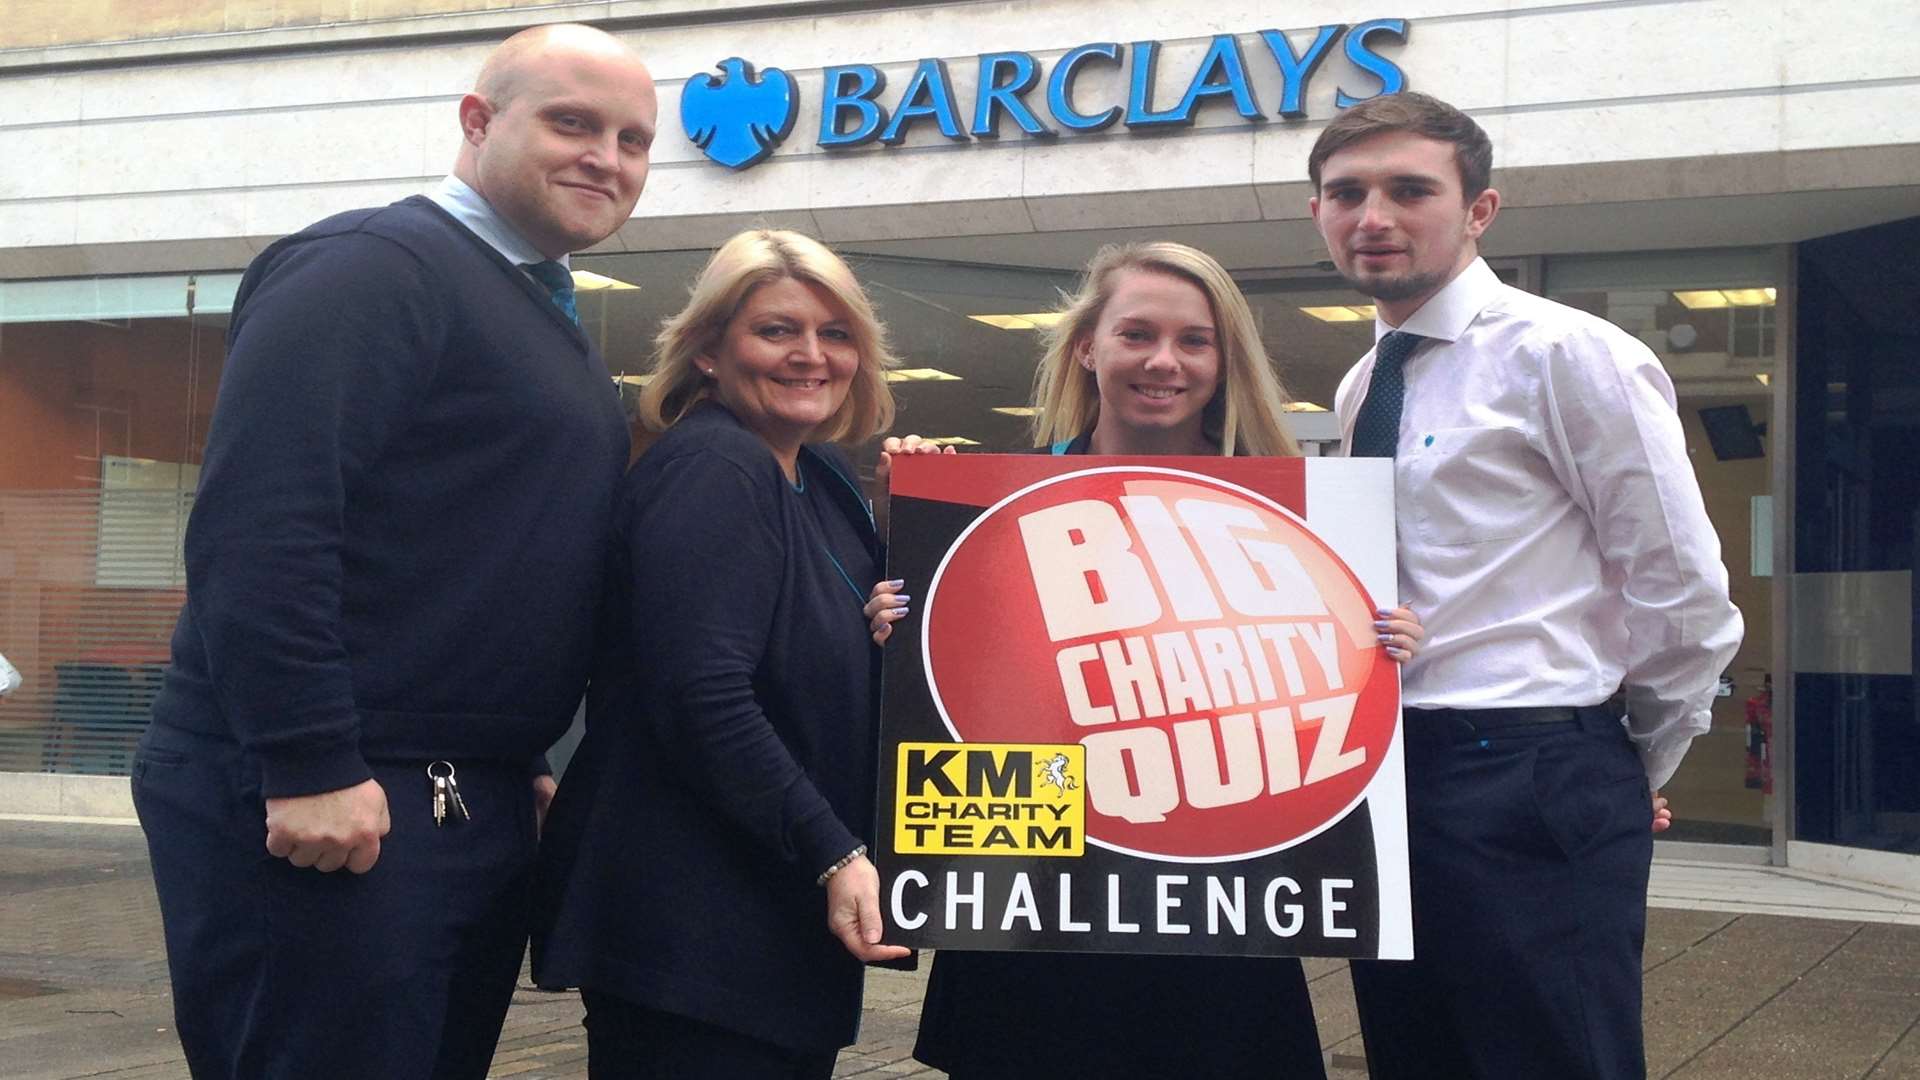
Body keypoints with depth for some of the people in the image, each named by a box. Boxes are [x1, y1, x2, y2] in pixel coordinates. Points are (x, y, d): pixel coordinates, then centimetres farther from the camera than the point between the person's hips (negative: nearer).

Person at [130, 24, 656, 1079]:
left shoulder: (543, 320, 19)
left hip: (479, 805, 10)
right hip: (320, 799, -10)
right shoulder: (373, 268, -12)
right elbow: (257, 525, -22)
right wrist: (309, 767, -25)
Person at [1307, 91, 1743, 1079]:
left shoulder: (1565, 355, -9)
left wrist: (1636, 770, 3)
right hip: (1385, 783, 8)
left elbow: (1684, 592, -9)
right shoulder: (1361, 390, 15)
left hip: (1529, 800, -8)